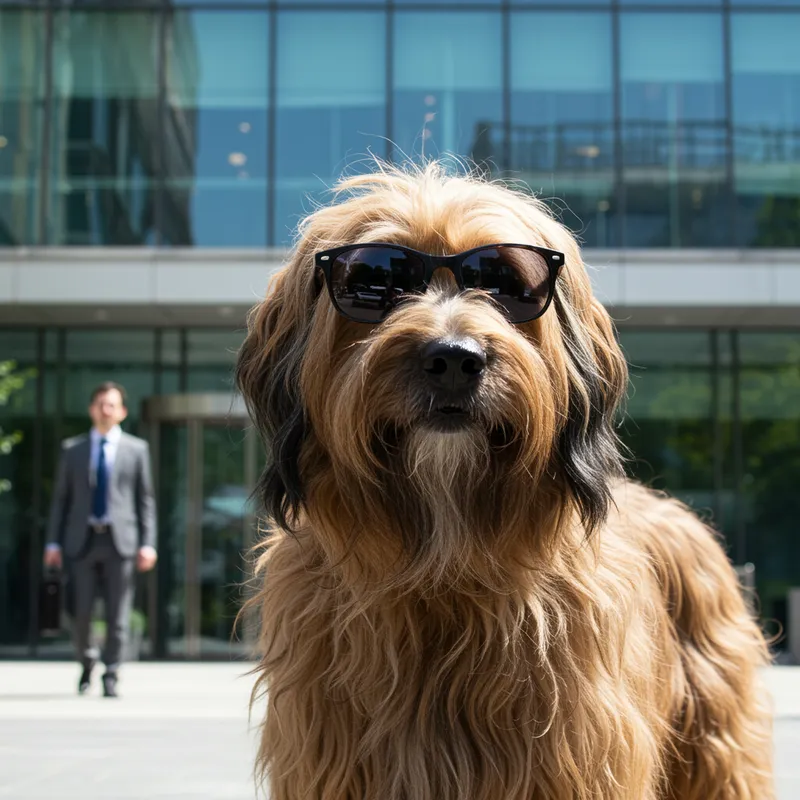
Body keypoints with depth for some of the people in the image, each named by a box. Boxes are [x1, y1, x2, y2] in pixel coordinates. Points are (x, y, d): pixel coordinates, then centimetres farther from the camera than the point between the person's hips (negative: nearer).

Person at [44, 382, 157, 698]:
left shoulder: (136, 449, 8)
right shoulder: (72, 449, 10)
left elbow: (145, 499, 6)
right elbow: (61, 498, 10)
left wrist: (147, 543, -3)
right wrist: (53, 542, 3)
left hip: (120, 540, -1)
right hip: (82, 540, 1)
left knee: (117, 615, -2)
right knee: (81, 612, 0)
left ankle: (110, 676, 7)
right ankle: (87, 660, 25)